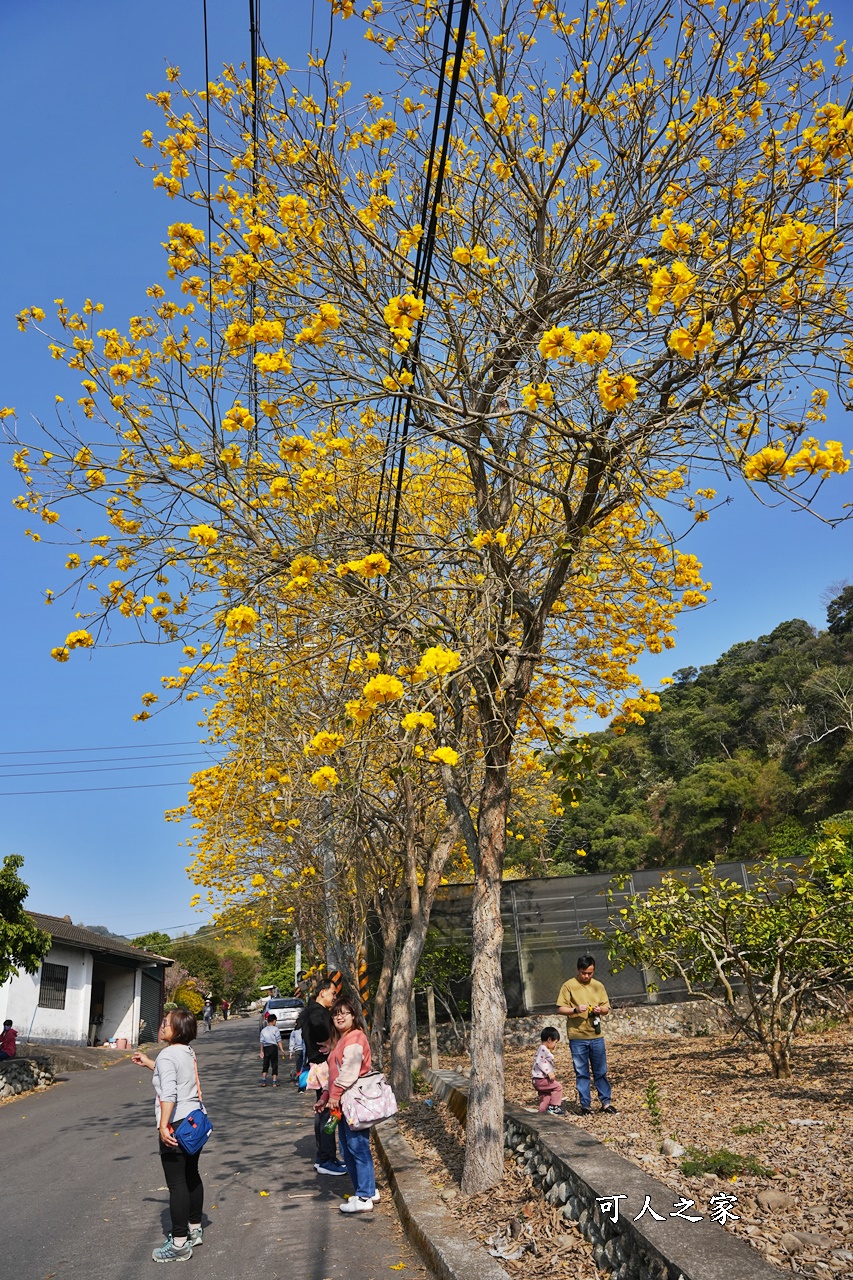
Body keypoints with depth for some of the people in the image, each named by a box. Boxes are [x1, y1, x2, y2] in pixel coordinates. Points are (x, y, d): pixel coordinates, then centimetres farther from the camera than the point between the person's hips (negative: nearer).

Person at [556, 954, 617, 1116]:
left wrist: (600, 1009, -10)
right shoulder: (569, 985, -5)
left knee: (601, 1072, 10)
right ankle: (585, 1105, 15)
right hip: (577, 1037, -3)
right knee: (582, 1073, 5)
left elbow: (606, 1007, 12)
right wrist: (576, 1009, -21)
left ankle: (606, 1102, 22)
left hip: (596, 1037, 3)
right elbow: (560, 1008, -5)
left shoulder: (598, 986, 6)